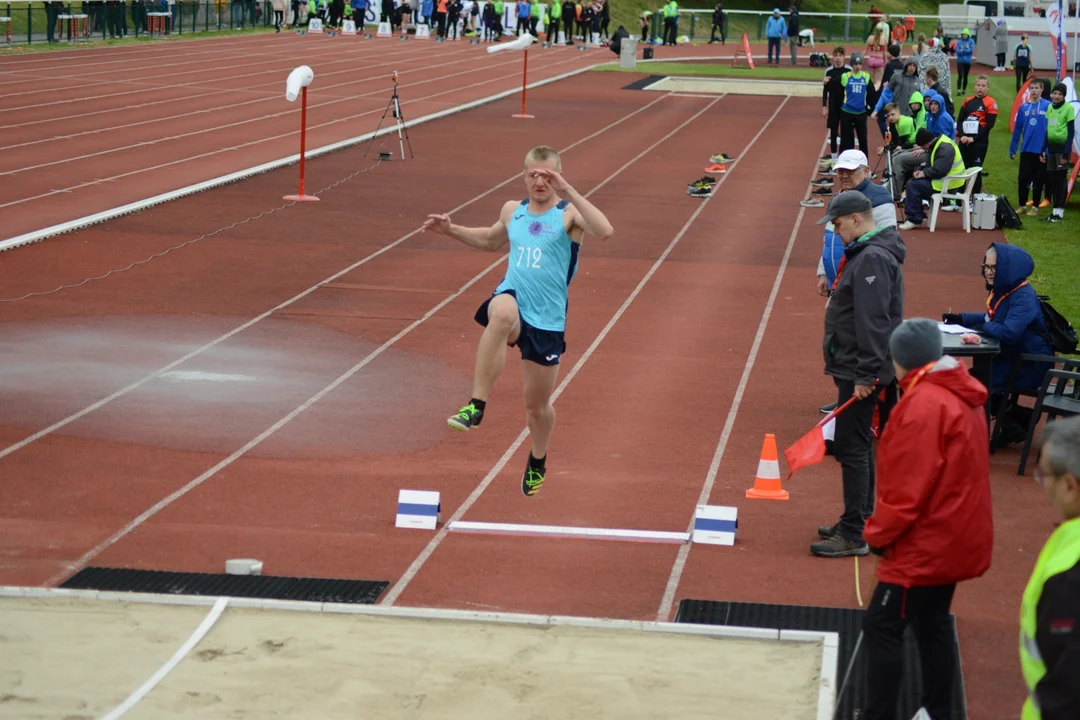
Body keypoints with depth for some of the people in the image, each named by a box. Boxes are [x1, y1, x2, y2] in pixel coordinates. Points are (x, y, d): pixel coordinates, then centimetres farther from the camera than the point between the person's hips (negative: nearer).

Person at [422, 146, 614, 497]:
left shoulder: (569, 214, -6)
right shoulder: (513, 211, 9)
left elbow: (605, 231, -29)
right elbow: (491, 240, 31)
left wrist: (568, 191, -31)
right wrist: (451, 229, 18)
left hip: (547, 320, -2)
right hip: (512, 300, 2)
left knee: (538, 404, 12)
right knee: (502, 313, -40)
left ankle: (537, 463, 45)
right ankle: (476, 406, -37)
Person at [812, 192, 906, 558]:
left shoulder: (873, 259, -19)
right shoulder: (864, 253, 15)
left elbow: (873, 322, -24)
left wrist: (865, 375, -25)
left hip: (861, 374, -11)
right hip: (855, 369, 11)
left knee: (851, 448, -8)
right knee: (858, 446, 17)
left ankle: (854, 535, -6)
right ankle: (859, 523, 27)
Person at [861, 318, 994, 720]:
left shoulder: (923, 404, -22)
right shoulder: (962, 396, 7)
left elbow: (908, 486, -23)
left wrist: (879, 534, -10)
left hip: (924, 545, -10)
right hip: (953, 537, 10)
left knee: (882, 627, -4)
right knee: (932, 624, 18)